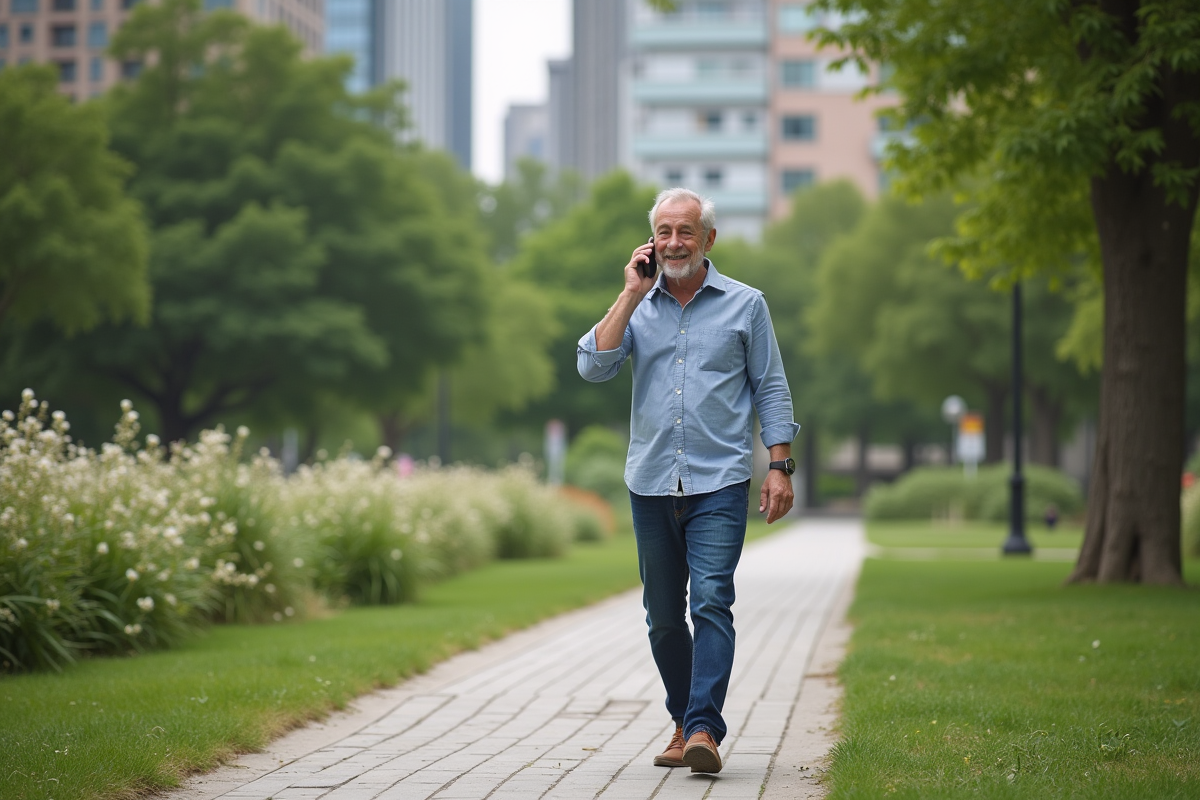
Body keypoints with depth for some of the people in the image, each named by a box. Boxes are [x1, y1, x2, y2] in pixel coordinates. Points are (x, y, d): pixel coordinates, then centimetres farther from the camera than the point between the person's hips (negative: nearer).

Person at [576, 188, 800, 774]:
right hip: (651, 484, 3)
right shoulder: (638, 308, 10)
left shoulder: (744, 304, 5)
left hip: (719, 484, -3)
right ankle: (684, 722, 22)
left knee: (711, 603, -15)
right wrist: (632, 294, -7)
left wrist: (780, 467, -2)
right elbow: (592, 366, -5)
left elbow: (771, 390, 7)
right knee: (663, 614, 9)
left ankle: (704, 731, -19)